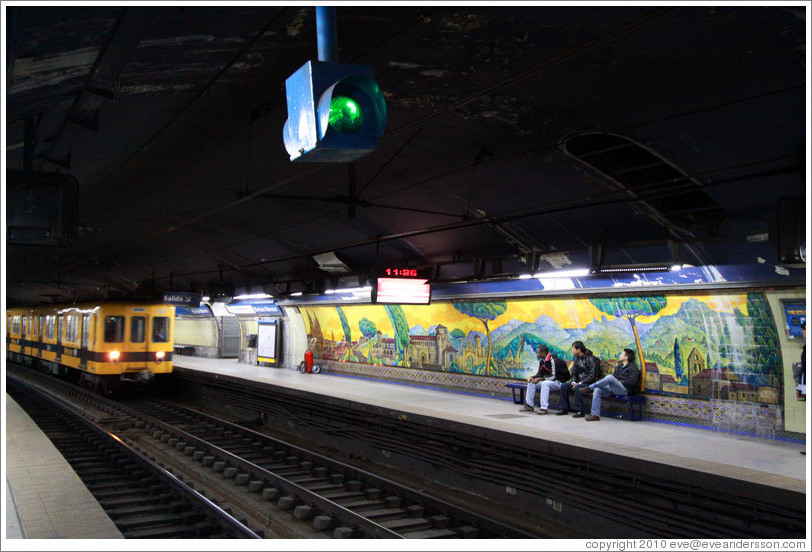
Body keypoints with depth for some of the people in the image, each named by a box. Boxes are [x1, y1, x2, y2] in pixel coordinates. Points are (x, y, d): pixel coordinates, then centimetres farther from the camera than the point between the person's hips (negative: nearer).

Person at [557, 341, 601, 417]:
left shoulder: (590, 359, -14)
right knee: (563, 387, -8)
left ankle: (580, 411, -30)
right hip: (579, 382, 8)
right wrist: (573, 382, -5)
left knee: (578, 388, -35)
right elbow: (574, 373, 16)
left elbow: (592, 376, -19)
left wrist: (580, 383, -22)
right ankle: (564, 409, -2)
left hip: (589, 383, -8)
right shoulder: (577, 359, 11)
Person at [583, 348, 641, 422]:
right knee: (597, 390, -20)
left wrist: (619, 382, -9)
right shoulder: (619, 366, 27)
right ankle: (595, 415, -25)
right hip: (612, 388, 7)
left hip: (625, 389, -7)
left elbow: (632, 382, -9)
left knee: (610, 377, -34)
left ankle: (589, 387, -23)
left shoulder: (633, 367, 3)